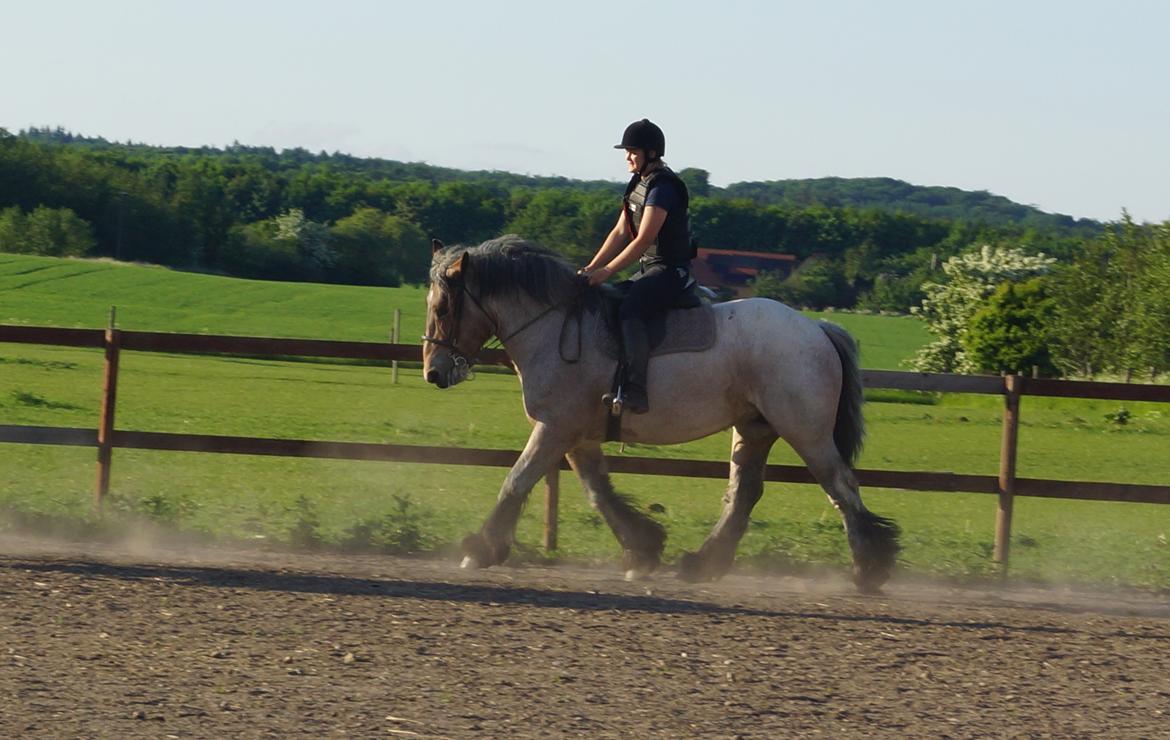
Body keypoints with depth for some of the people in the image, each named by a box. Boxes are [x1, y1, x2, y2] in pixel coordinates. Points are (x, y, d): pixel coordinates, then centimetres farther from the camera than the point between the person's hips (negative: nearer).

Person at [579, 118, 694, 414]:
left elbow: (643, 240, -21)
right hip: (649, 269, 11)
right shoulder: (638, 184, 14)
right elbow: (620, 233, 15)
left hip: (671, 270, -11)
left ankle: (635, 390, -39)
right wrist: (591, 268, 5)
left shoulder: (663, 188, -17)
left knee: (629, 309, -31)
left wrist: (607, 272, -20)